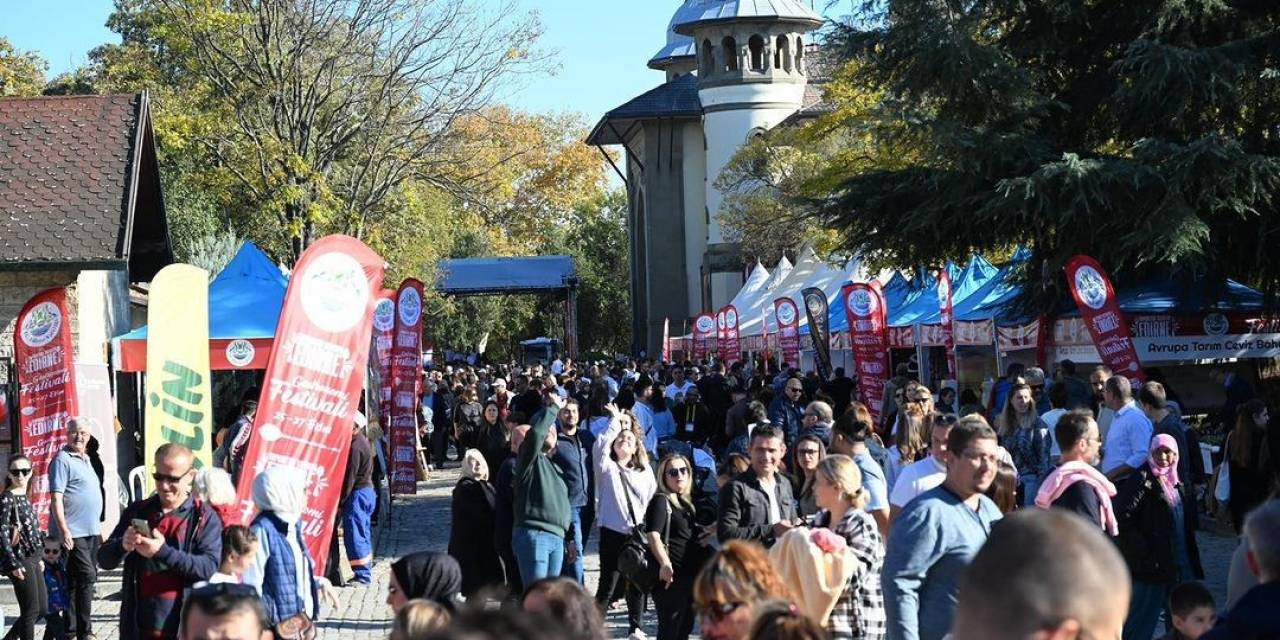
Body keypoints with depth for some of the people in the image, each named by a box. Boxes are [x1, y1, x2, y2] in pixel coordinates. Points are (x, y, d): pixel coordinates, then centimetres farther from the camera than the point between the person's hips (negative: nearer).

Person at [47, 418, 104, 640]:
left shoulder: (85, 460, 17)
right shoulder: (62, 460, -10)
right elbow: (56, 497, -17)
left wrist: (97, 529, 25)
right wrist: (63, 530, -24)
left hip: (91, 532, 9)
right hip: (73, 533, -9)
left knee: (87, 578, 12)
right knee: (86, 577, -12)